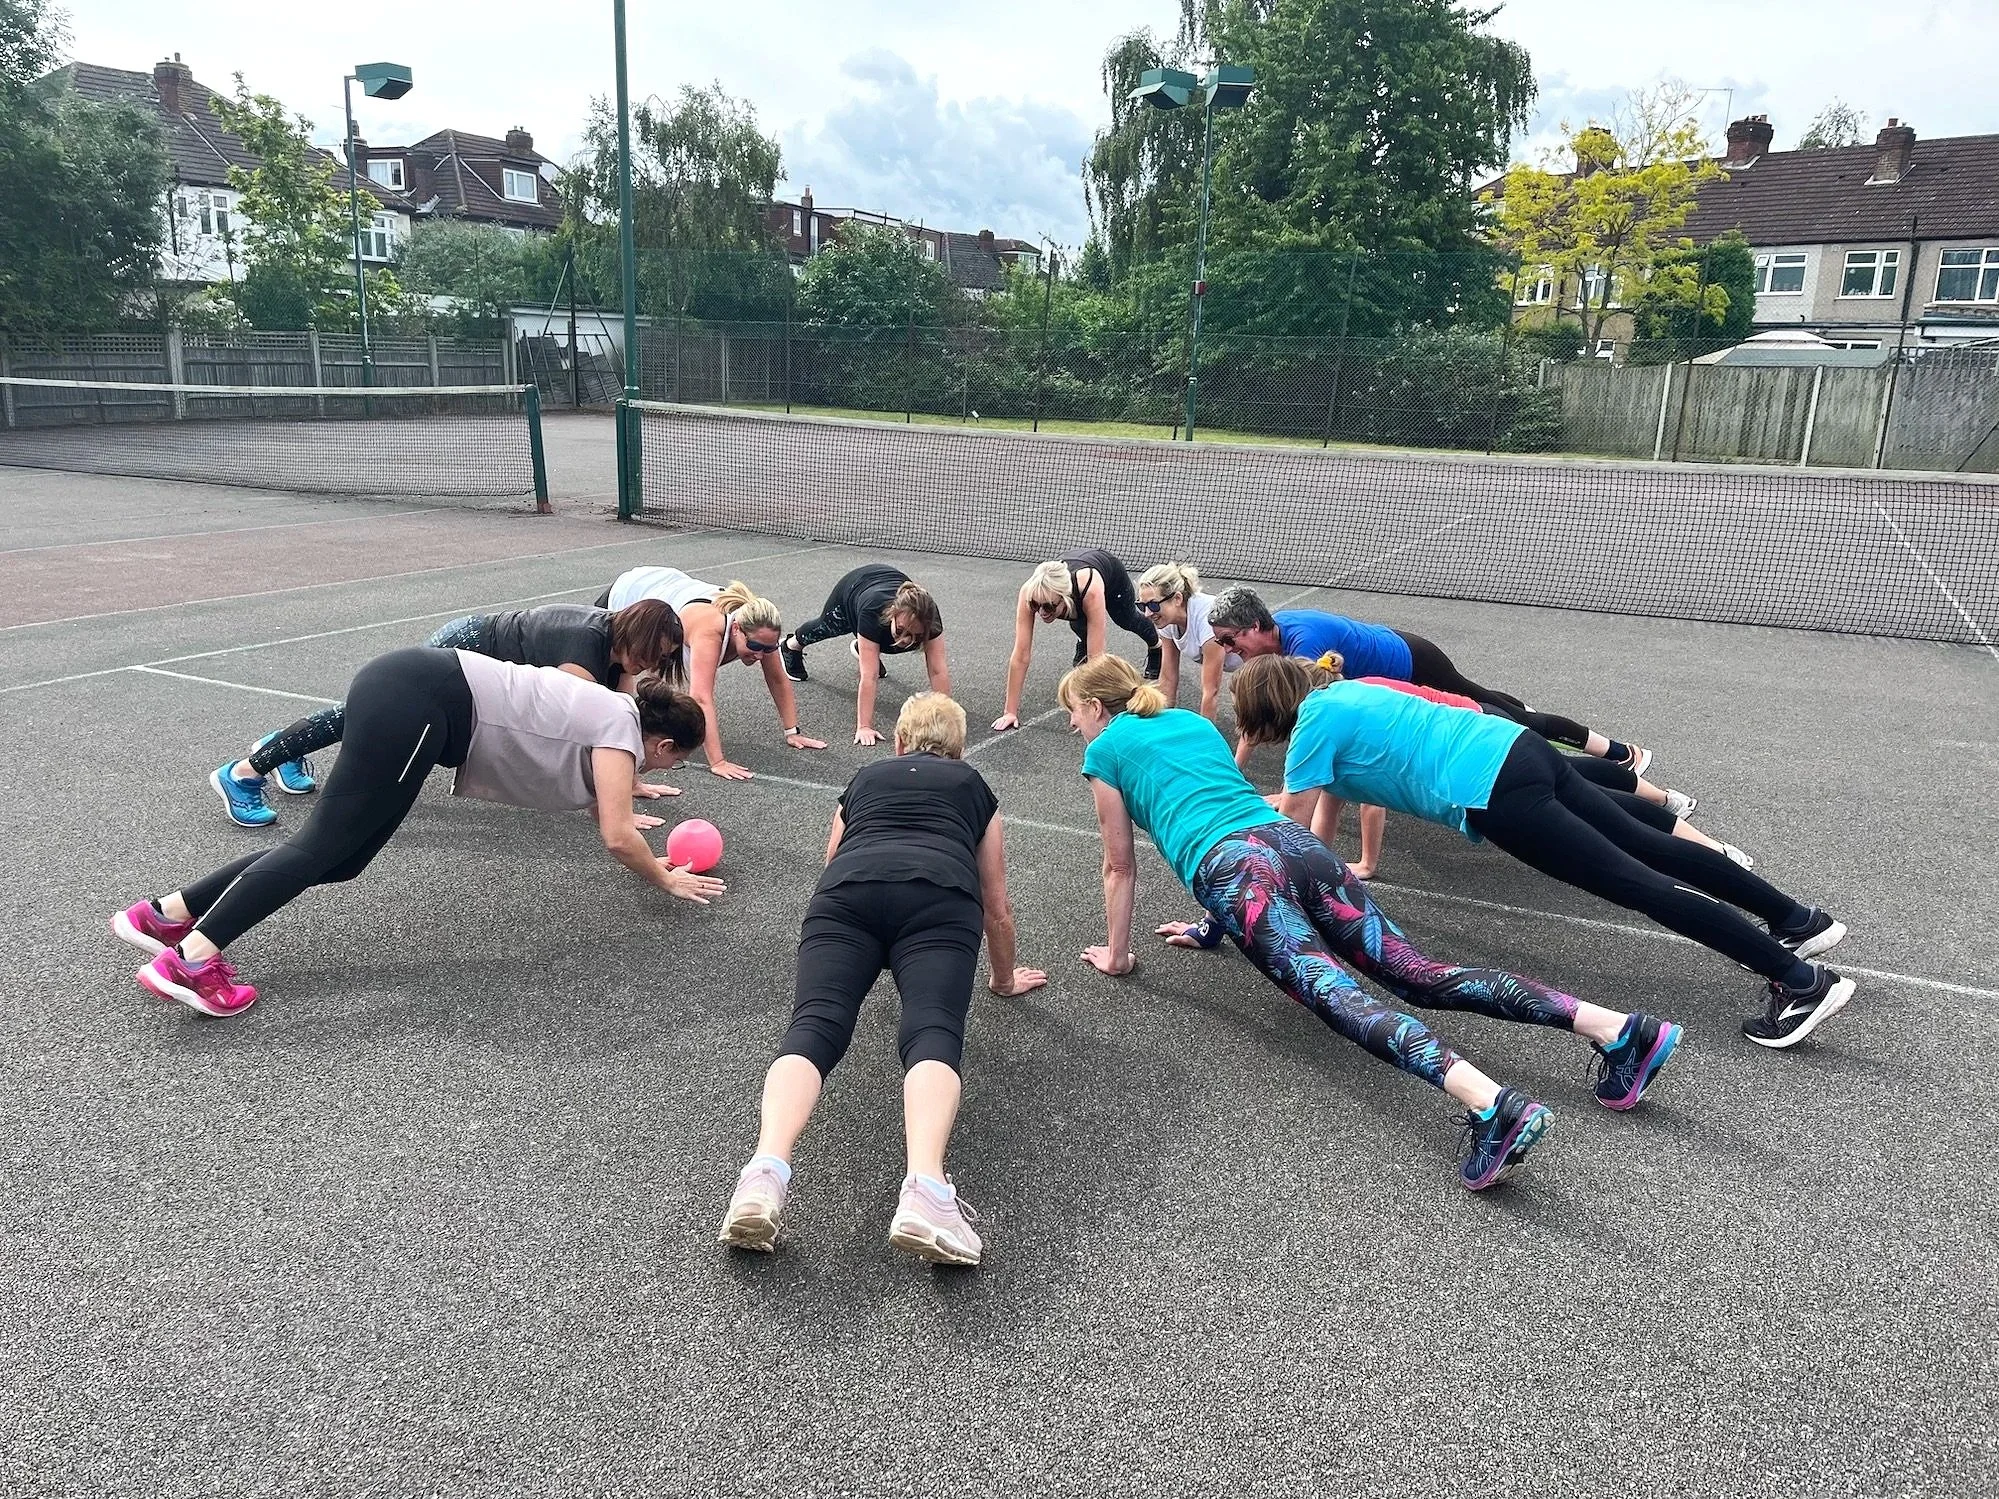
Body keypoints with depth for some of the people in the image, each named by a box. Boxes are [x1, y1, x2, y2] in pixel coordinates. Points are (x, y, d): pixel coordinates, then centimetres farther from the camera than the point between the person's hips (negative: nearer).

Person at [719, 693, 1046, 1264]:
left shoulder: (863, 779, 39)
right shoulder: (974, 786, 36)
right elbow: (996, 907, 41)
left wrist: (845, 956, 70)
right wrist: (1005, 978, 58)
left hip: (847, 890, 2)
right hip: (940, 896, -1)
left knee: (814, 1025, -15)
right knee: (933, 1033, -19)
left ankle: (766, 1173, -42)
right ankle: (925, 1191, -46)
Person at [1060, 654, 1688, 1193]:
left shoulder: (1105, 752, 14)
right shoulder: (1193, 721, 33)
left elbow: (1120, 867, 17)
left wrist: (1116, 955, 30)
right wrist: (1214, 924, 51)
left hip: (1235, 867, -6)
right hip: (1295, 842, 6)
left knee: (1337, 995, -23)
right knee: (1417, 972, -3)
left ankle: (1490, 1103, -46)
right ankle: (1616, 1028, -17)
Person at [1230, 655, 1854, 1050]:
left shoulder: (1313, 725, -5)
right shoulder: (1340, 692, 21)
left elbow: (1291, 827, -1)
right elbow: (1366, 772, 33)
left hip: (1494, 793, -9)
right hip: (1517, 749, 9)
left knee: (1636, 884, -9)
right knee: (1647, 847, 14)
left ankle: (1801, 981, -8)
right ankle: (1800, 919, 22)